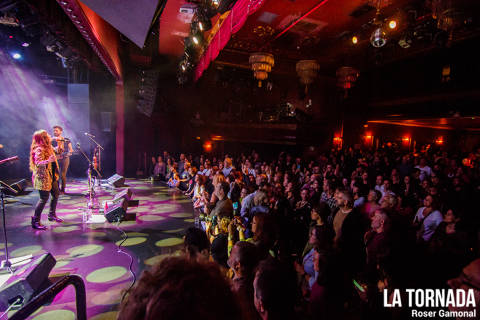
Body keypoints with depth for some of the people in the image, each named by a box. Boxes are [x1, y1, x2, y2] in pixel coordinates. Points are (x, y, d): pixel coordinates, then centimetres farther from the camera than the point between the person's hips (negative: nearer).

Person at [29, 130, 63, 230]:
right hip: (43, 177, -10)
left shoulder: (48, 147, 10)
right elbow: (37, 163, -26)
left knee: (56, 194, 16)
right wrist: (48, 161, -41)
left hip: (51, 177, 10)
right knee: (44, 198, -8)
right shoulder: (39, 149, -17)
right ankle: (35, 221, 2)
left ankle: (52, 215, 31)